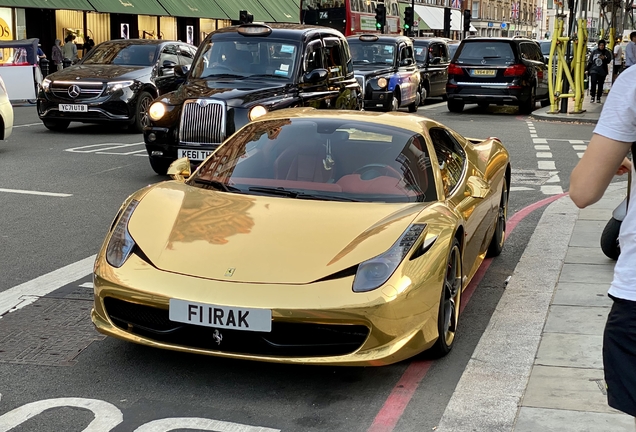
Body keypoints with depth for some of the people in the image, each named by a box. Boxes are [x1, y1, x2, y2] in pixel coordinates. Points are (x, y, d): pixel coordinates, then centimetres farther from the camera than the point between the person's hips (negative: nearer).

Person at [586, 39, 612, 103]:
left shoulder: (607, 52, 5)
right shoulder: (594, 52, 7)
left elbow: (608, 61, -3)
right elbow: (590, 61, 12)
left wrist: (604, 58, -23)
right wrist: (587, 69, 11)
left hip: (602, 71, 1)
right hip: (594, 70, 0)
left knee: (600, 85, 2)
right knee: (593, 83, -16)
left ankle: (598, 97, 12)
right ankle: (592, 96, -7)